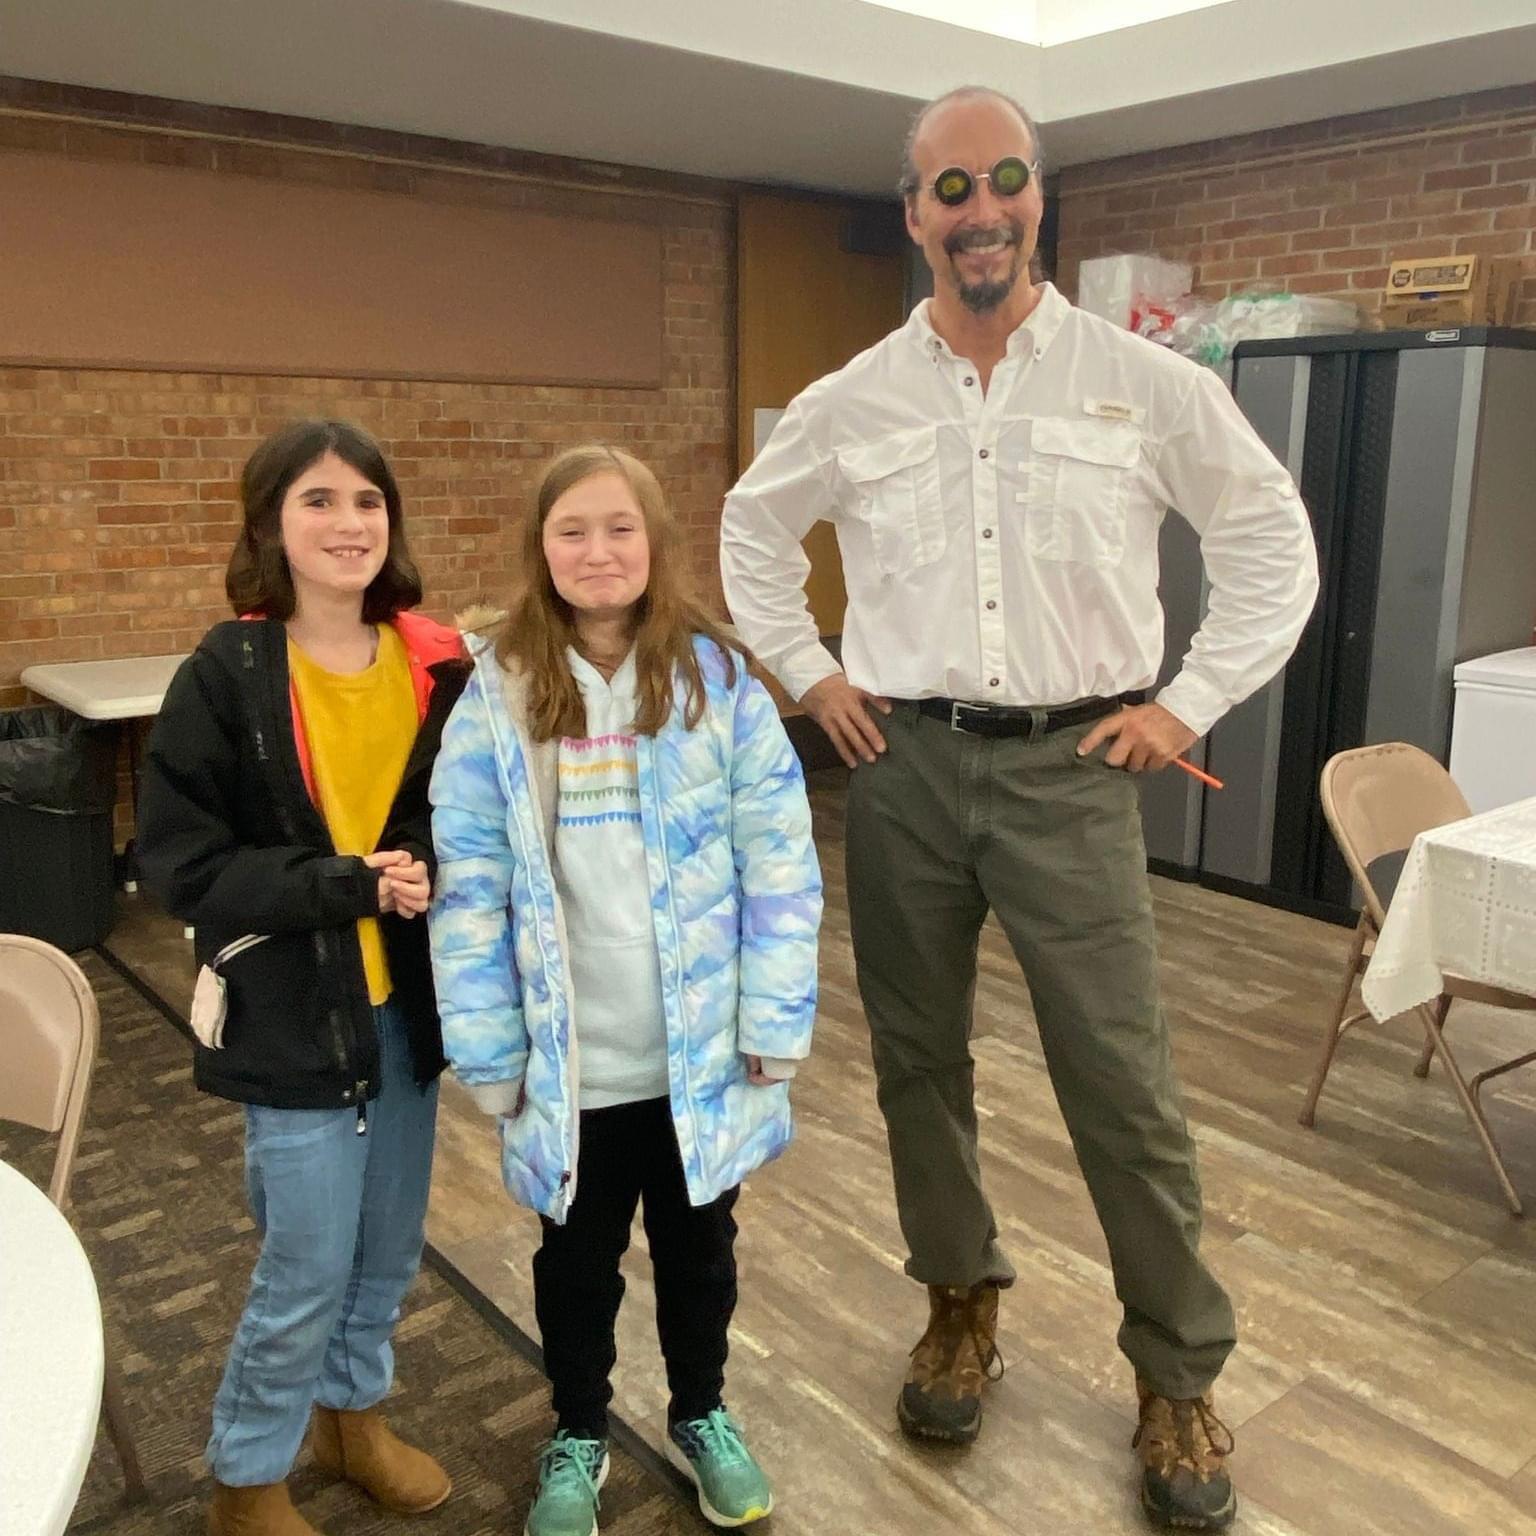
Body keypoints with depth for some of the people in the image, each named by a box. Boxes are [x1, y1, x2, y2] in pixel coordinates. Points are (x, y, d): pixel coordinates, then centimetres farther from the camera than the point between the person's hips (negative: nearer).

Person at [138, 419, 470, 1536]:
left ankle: (354, 1412, 46)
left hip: (408, 998, 4)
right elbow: (183, 866, -13)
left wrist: (433, 872, -14)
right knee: (307, 1270, 6)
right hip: (292, 1013, -4)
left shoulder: (437, 665, -3)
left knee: (392, 1242, 19)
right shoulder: (226, 677, -12)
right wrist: (348, 886, -22)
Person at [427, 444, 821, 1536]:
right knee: (578, 1255, 21)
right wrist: (490, 1049, -6)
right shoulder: (497, 695, -7)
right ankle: (578, 1438, 46)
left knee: (699, 1241, 21)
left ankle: (703, 1416, 48)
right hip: (569, 1059, 0)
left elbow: (780, 861, -7)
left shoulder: (718, 679, -9)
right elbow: (471, 880, -6)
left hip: (702, 1050, 0)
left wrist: (775, 1021, -8)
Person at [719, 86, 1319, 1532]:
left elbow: (1273, 537, 6)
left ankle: (1179, 1376, 20)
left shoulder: (1142, 380, -1)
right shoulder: (851, 399, 4)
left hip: (1071, 767, -2)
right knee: (917, 1057, 12)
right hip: (903, 766, 3)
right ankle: (961, 1304, 34)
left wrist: (1190, 702, -1)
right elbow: (752, 529, 19)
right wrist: (808, 674, 9)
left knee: (1122, 1080, 0)